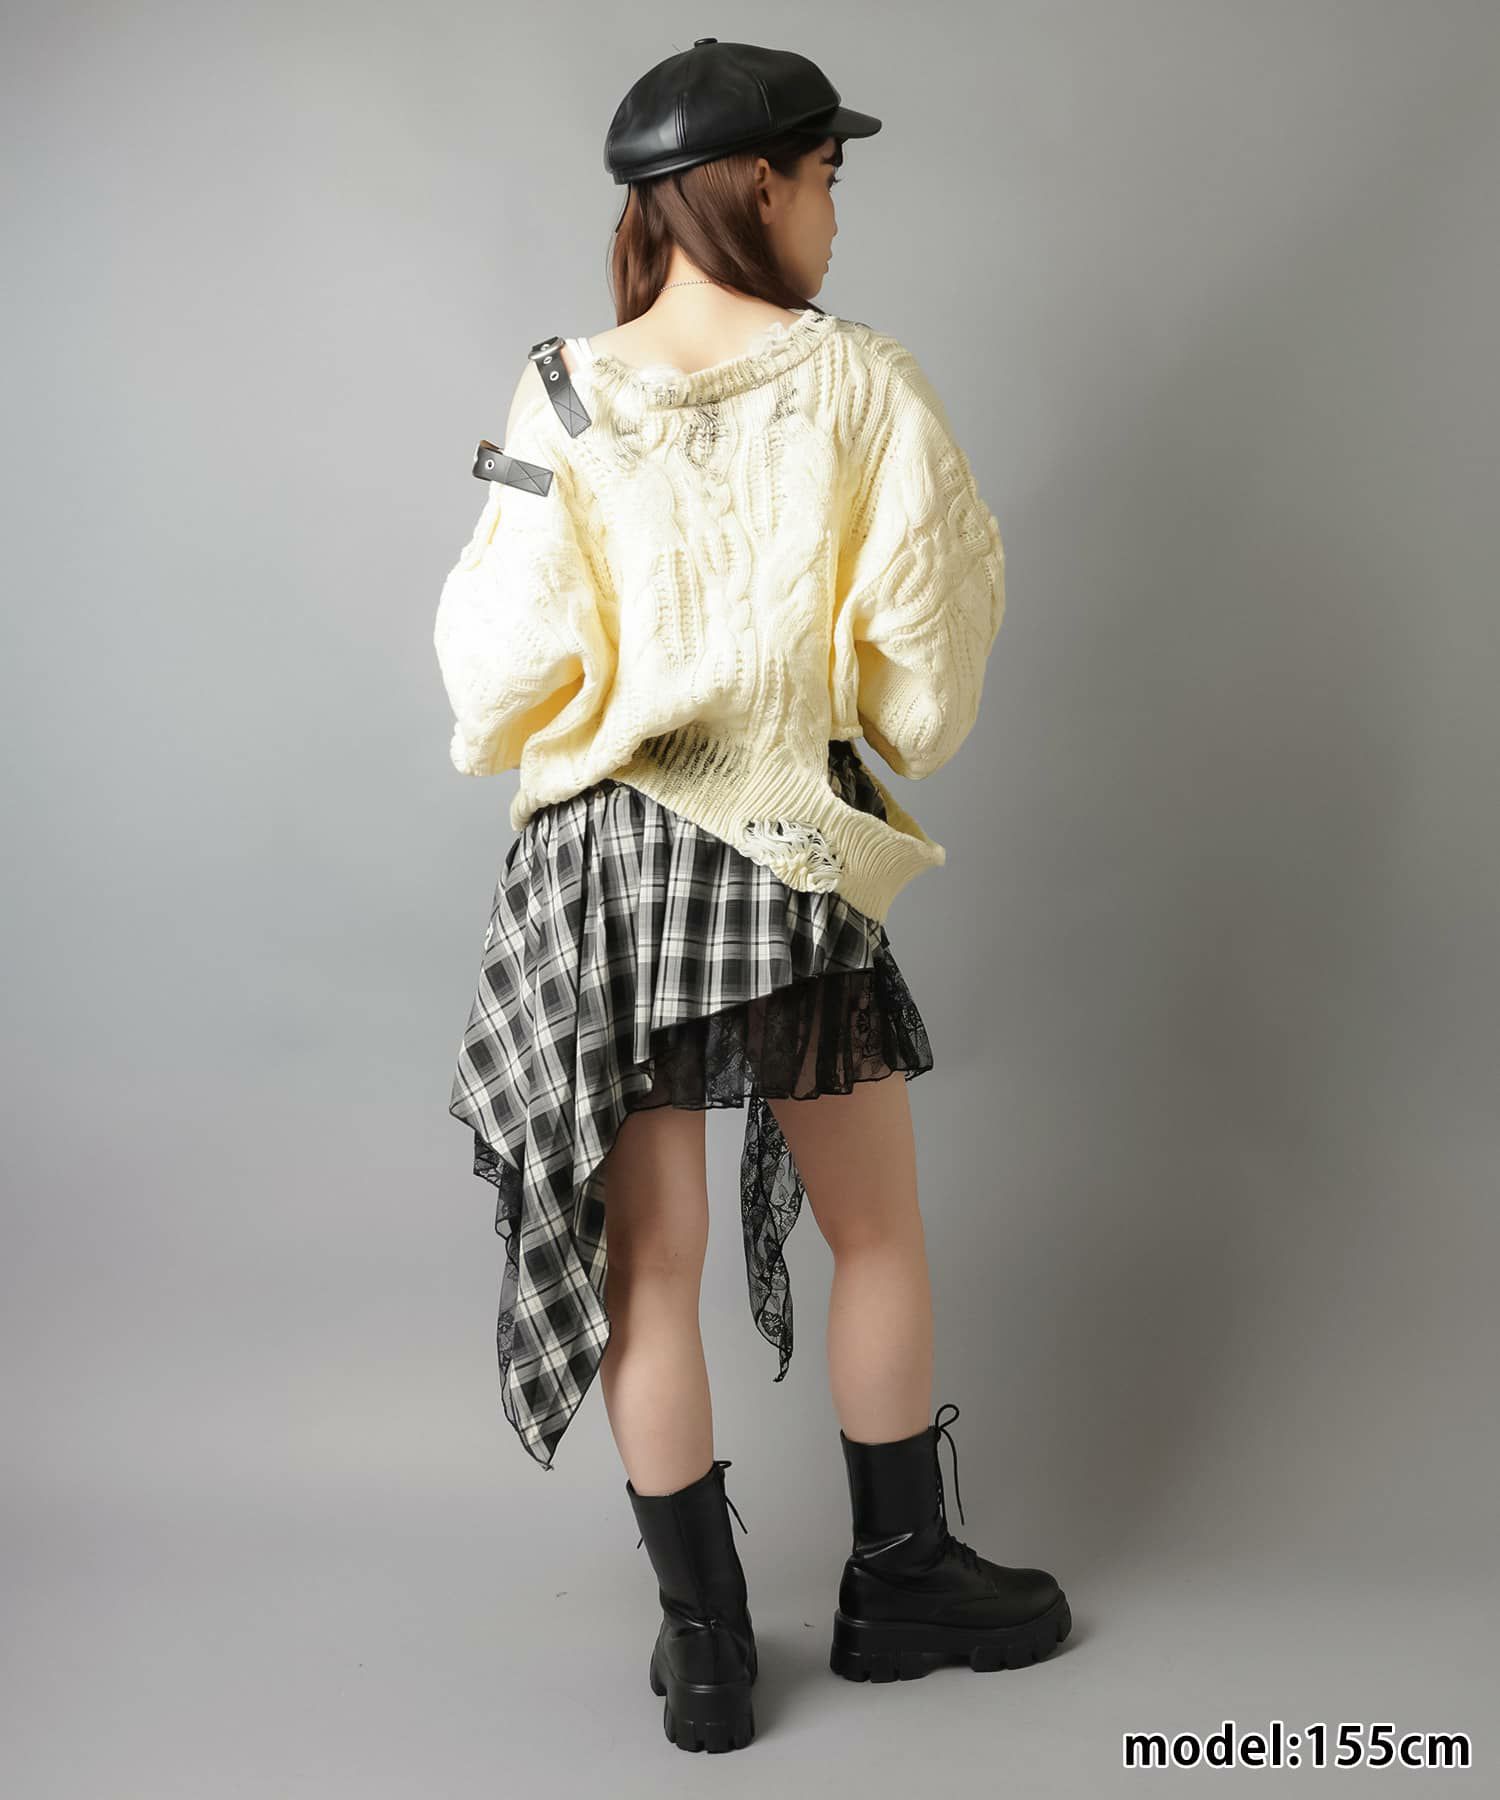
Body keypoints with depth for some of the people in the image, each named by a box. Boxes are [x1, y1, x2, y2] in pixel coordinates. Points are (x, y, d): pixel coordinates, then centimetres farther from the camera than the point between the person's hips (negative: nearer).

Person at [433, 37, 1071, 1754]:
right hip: (795, 857, -1)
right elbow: (933, 628, -4)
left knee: (648, 1260, 10)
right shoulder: (862, 383, -6)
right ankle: (900, 1582, 32)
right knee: (881, 1237, 18)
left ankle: (705, 1643, 22)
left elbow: (506, 660, -7)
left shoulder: (564, 397, -5)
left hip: (599, 862, 1)